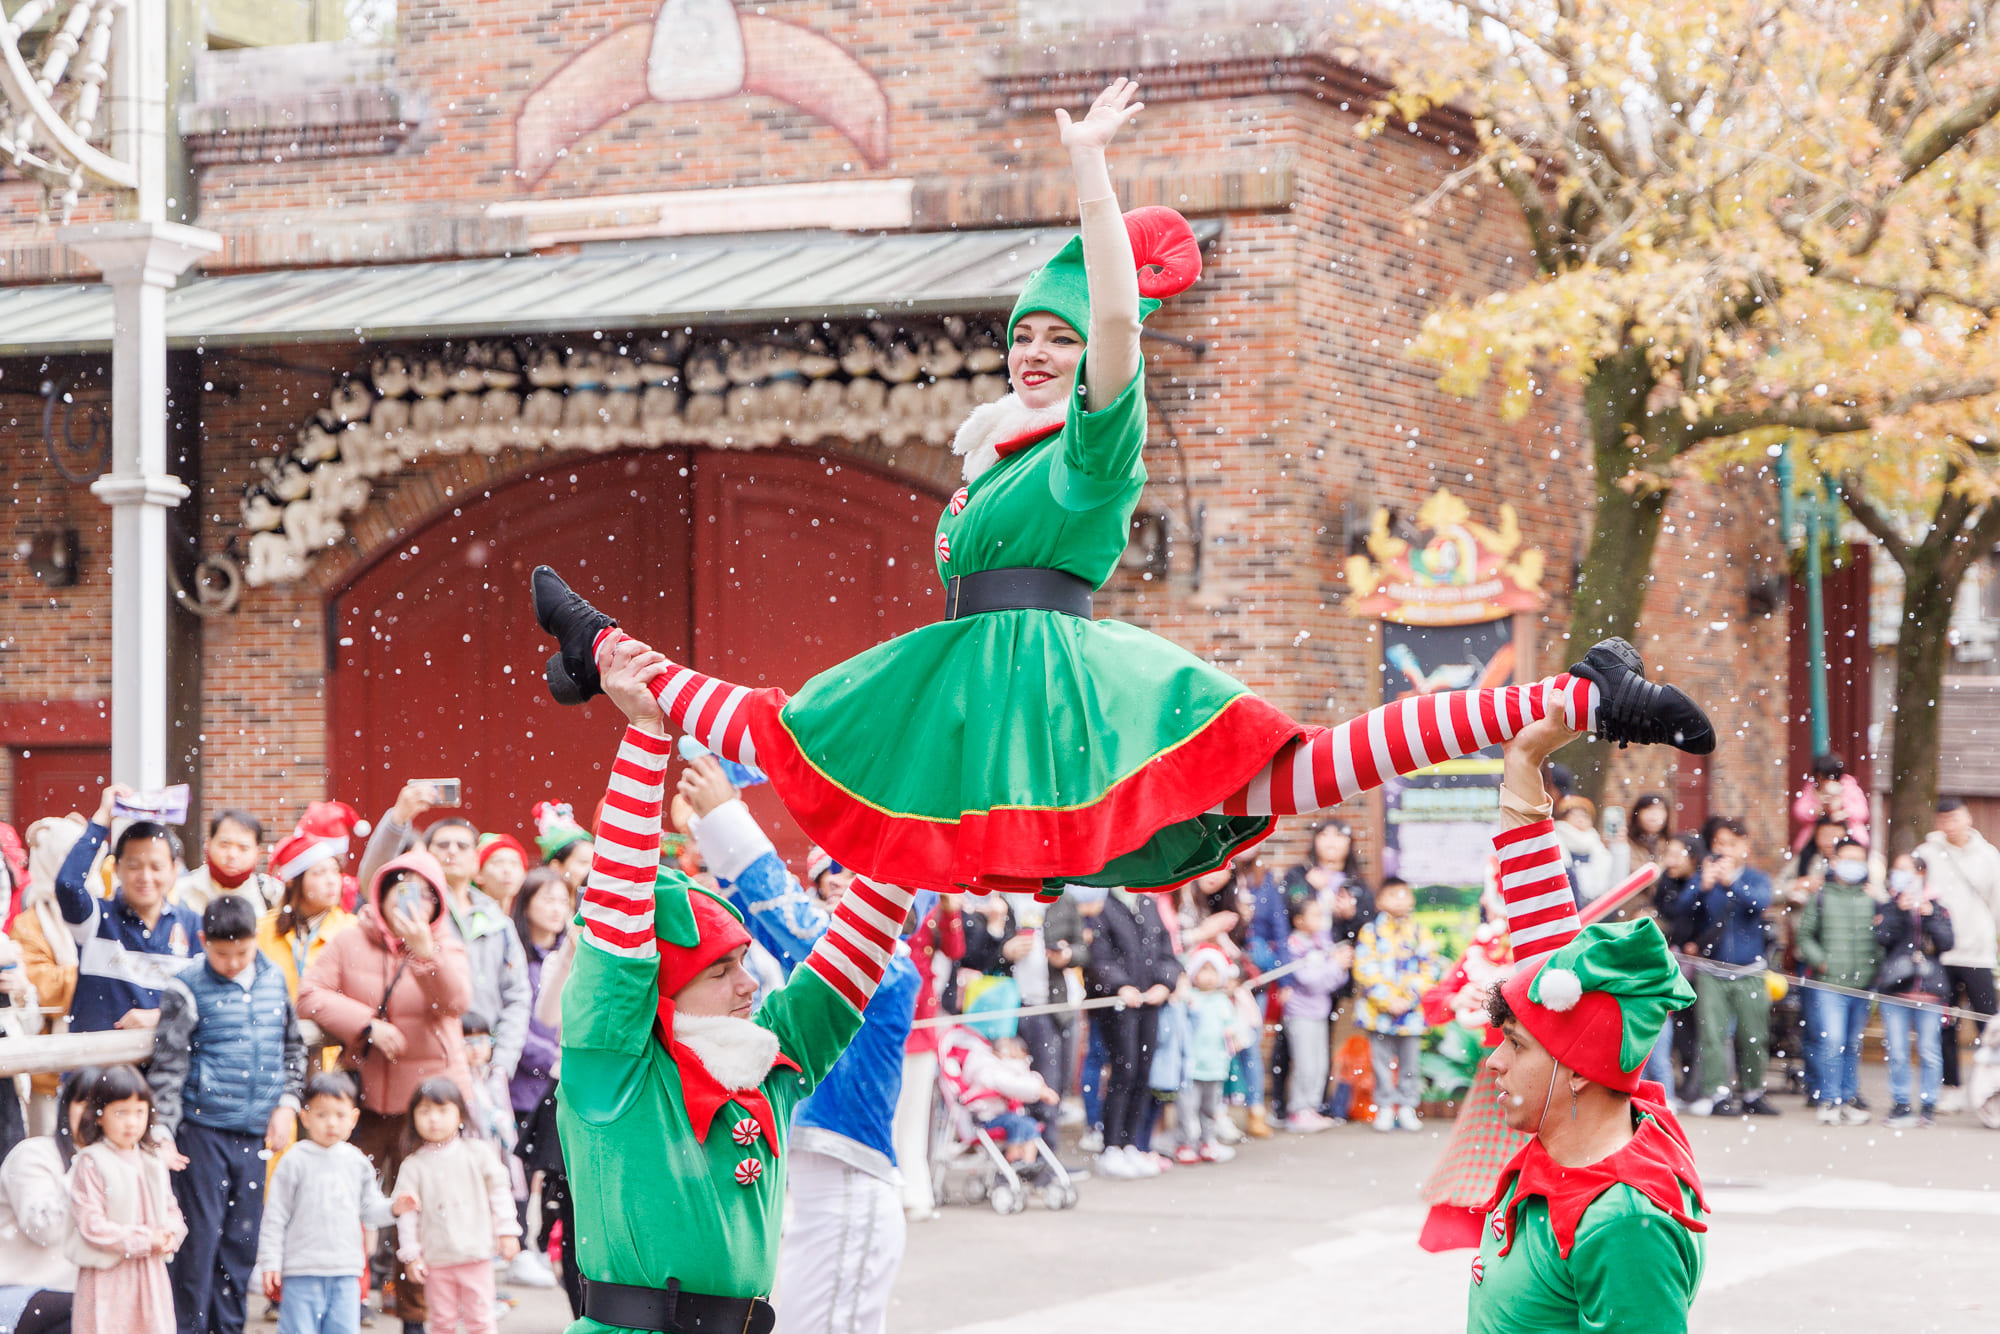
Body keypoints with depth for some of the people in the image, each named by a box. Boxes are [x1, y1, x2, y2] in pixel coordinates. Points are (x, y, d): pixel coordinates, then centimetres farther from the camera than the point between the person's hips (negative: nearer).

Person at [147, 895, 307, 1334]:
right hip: (203, 1129, -5)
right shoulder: (187, 989, -6)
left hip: (256, 1133, 5)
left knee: (242, 1240, 9)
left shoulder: (273, 980, 8)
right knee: (199, 1236, -5)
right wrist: (162, 1134, -13)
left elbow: (293, 1048, 20)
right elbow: (167, 1069, -6)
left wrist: (286, 1104, 7)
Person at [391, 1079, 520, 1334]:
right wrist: (410, 1253, -2)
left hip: (475, 1254, 0)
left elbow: (499, 1194, 5)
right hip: (436, 1260, 1)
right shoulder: (413, 1165, -1)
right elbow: (407, 1213, 1)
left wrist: (507, 1232, 1)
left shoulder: (478, 1153, 0)